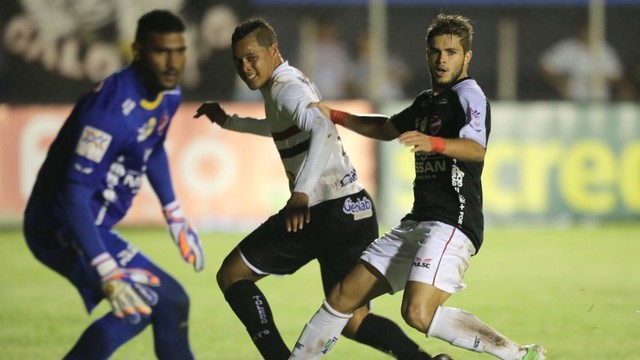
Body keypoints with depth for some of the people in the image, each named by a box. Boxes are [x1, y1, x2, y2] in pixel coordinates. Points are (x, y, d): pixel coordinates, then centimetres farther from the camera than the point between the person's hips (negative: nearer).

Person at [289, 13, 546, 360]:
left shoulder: (469, 95, -7)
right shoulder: (427, 101, 21)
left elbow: (476, 149, -27)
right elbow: (387, 128, 42)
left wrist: (433, 143, -44)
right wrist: (335, 116, 36)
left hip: (452, 223, -9)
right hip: (417, 223, 9)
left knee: (418, 313, -28)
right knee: (343, 297, 9)